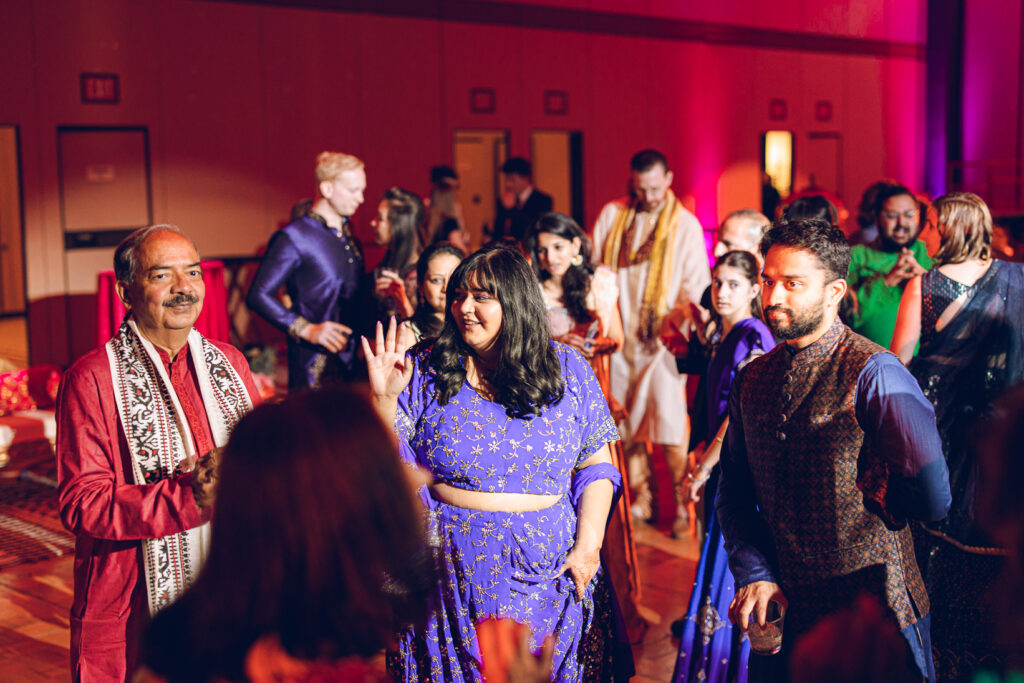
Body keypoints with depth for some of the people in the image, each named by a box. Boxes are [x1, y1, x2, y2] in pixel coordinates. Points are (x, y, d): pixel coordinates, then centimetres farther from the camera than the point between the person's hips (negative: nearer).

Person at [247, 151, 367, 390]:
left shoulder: (349, 232, 14)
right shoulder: (294, 237, -9)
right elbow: (258, 296, -14)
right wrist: (307, 330, -18)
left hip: (350, 356, 7)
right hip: (313, 360, -7)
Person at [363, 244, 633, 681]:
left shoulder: (567, 370, 1)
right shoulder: (427, 370, -2)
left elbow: (595, 467, 3)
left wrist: (588, 545, -6)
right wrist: (384, 398, -19)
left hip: (547, 571, 1)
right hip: (452, 569, 0)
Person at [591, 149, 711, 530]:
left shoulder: (685, 224, 1)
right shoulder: (612, 215, 8)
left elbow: (696, 284, 1)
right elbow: (593, 266, 13)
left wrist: (679, 315, -16)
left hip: (661, 338, -3)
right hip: (619, 335, 3)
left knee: (670, 425, -9)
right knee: (625, 423, 7)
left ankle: (682, 502, 4)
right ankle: (641, 499, 19)